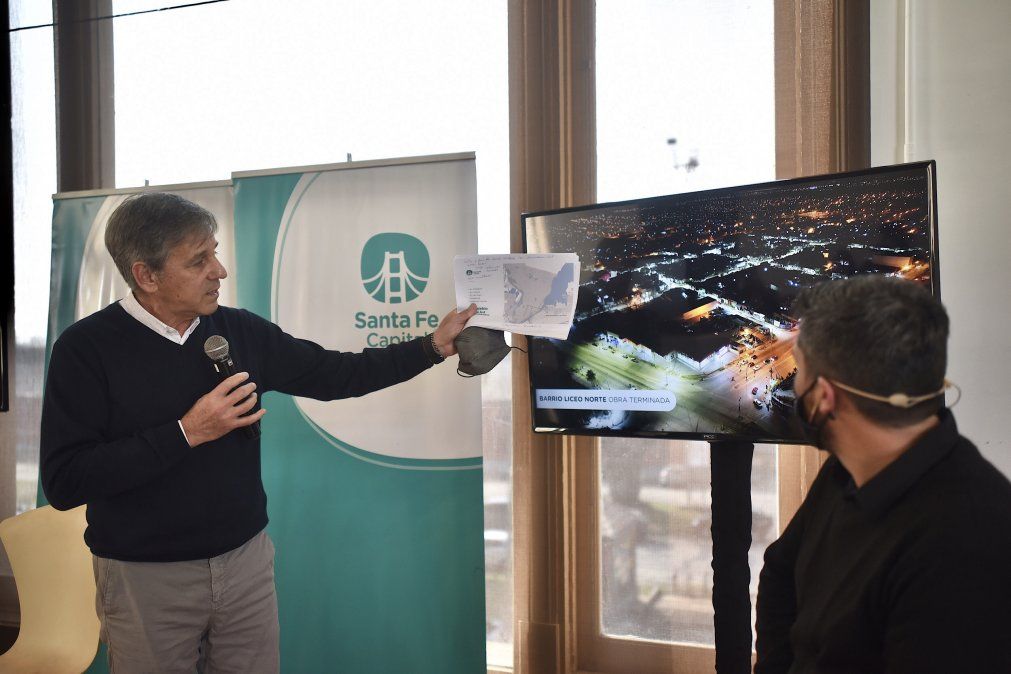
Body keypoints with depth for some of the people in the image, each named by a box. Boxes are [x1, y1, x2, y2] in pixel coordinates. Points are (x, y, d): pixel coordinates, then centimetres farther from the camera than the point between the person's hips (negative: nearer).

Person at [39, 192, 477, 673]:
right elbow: (62, 481, -19)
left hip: (246, 560, 4)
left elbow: (334, 375, 8)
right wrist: (185, 433, -22)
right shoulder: (86, 348, -13)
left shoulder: (241, 331, 1)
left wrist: (434, 346, 5)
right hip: (146, 578, -4)